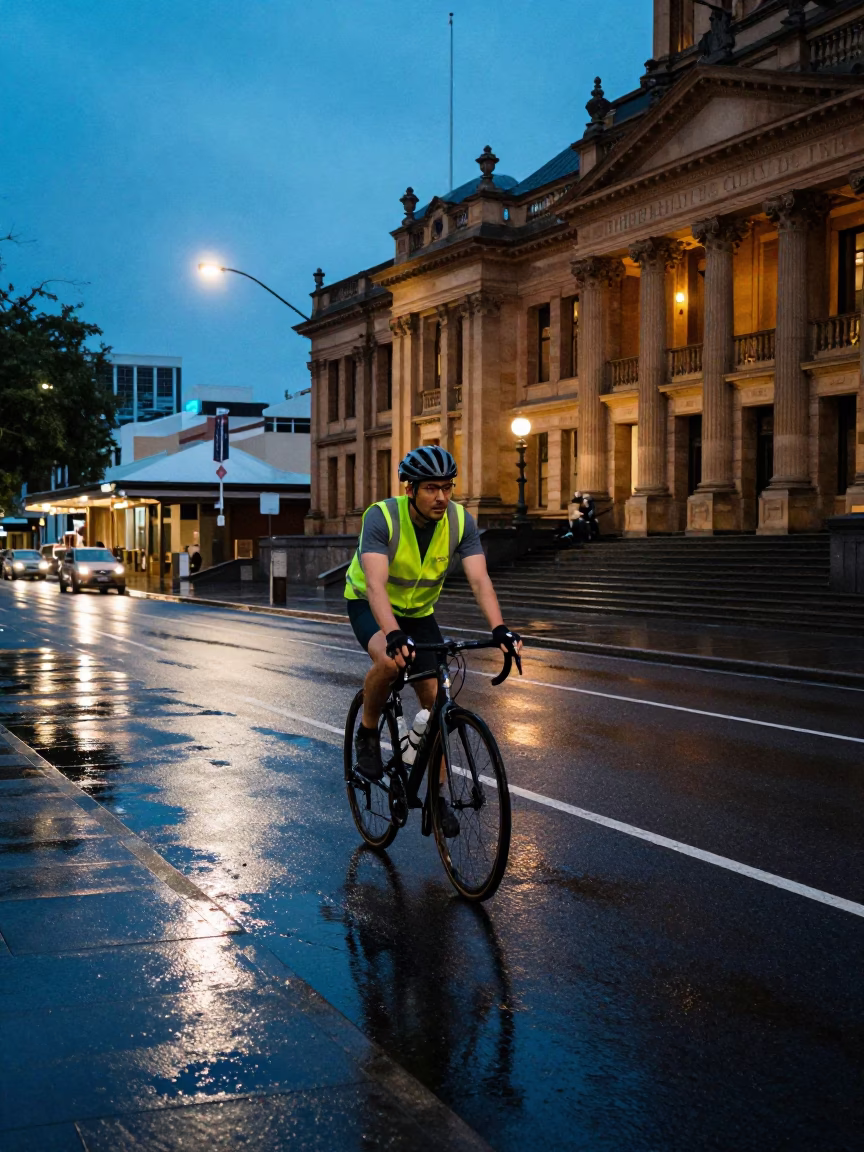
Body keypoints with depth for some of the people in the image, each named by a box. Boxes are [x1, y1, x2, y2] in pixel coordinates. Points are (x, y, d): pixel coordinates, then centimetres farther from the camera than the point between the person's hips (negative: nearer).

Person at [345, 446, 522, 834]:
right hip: (369, 605, -4)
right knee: (388, 660, -36)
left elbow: (479, 580, -28)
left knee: (436, 701, -5)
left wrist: (499, 629, -46)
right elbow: (375, 583, -42)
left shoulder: (460, 521, -19)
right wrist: (394, 635, -59)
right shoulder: (381, 517, -30)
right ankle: (367, 734, -9)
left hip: (418, 612, 4)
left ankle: (435, 797, 8)